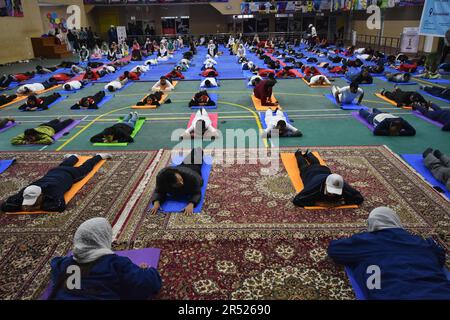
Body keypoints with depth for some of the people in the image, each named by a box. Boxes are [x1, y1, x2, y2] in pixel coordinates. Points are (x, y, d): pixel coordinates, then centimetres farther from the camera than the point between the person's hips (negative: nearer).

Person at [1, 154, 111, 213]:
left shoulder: (53, 190, -51)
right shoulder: (28, 192, -37)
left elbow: (60, 206, -63)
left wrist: (39, 207, -57)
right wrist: (23, 206, -49)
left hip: (69, 174, -4)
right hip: (53, 172, 4)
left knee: (84, 168, 26)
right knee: (64, 165, 39)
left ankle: (100, 156, 52)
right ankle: (73, 156, 71)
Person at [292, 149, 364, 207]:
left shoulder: (342, 186, -46)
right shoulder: (315, 185, -54)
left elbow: (359, 198, -33)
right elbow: (296, 200, -55)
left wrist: (342, 202, -47)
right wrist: (317, 203, -58)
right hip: (309, 172, -3)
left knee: (316, 163, 40)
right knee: (303, 164, 34)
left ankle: (308, 154, 67)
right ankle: (298, 153, 63)